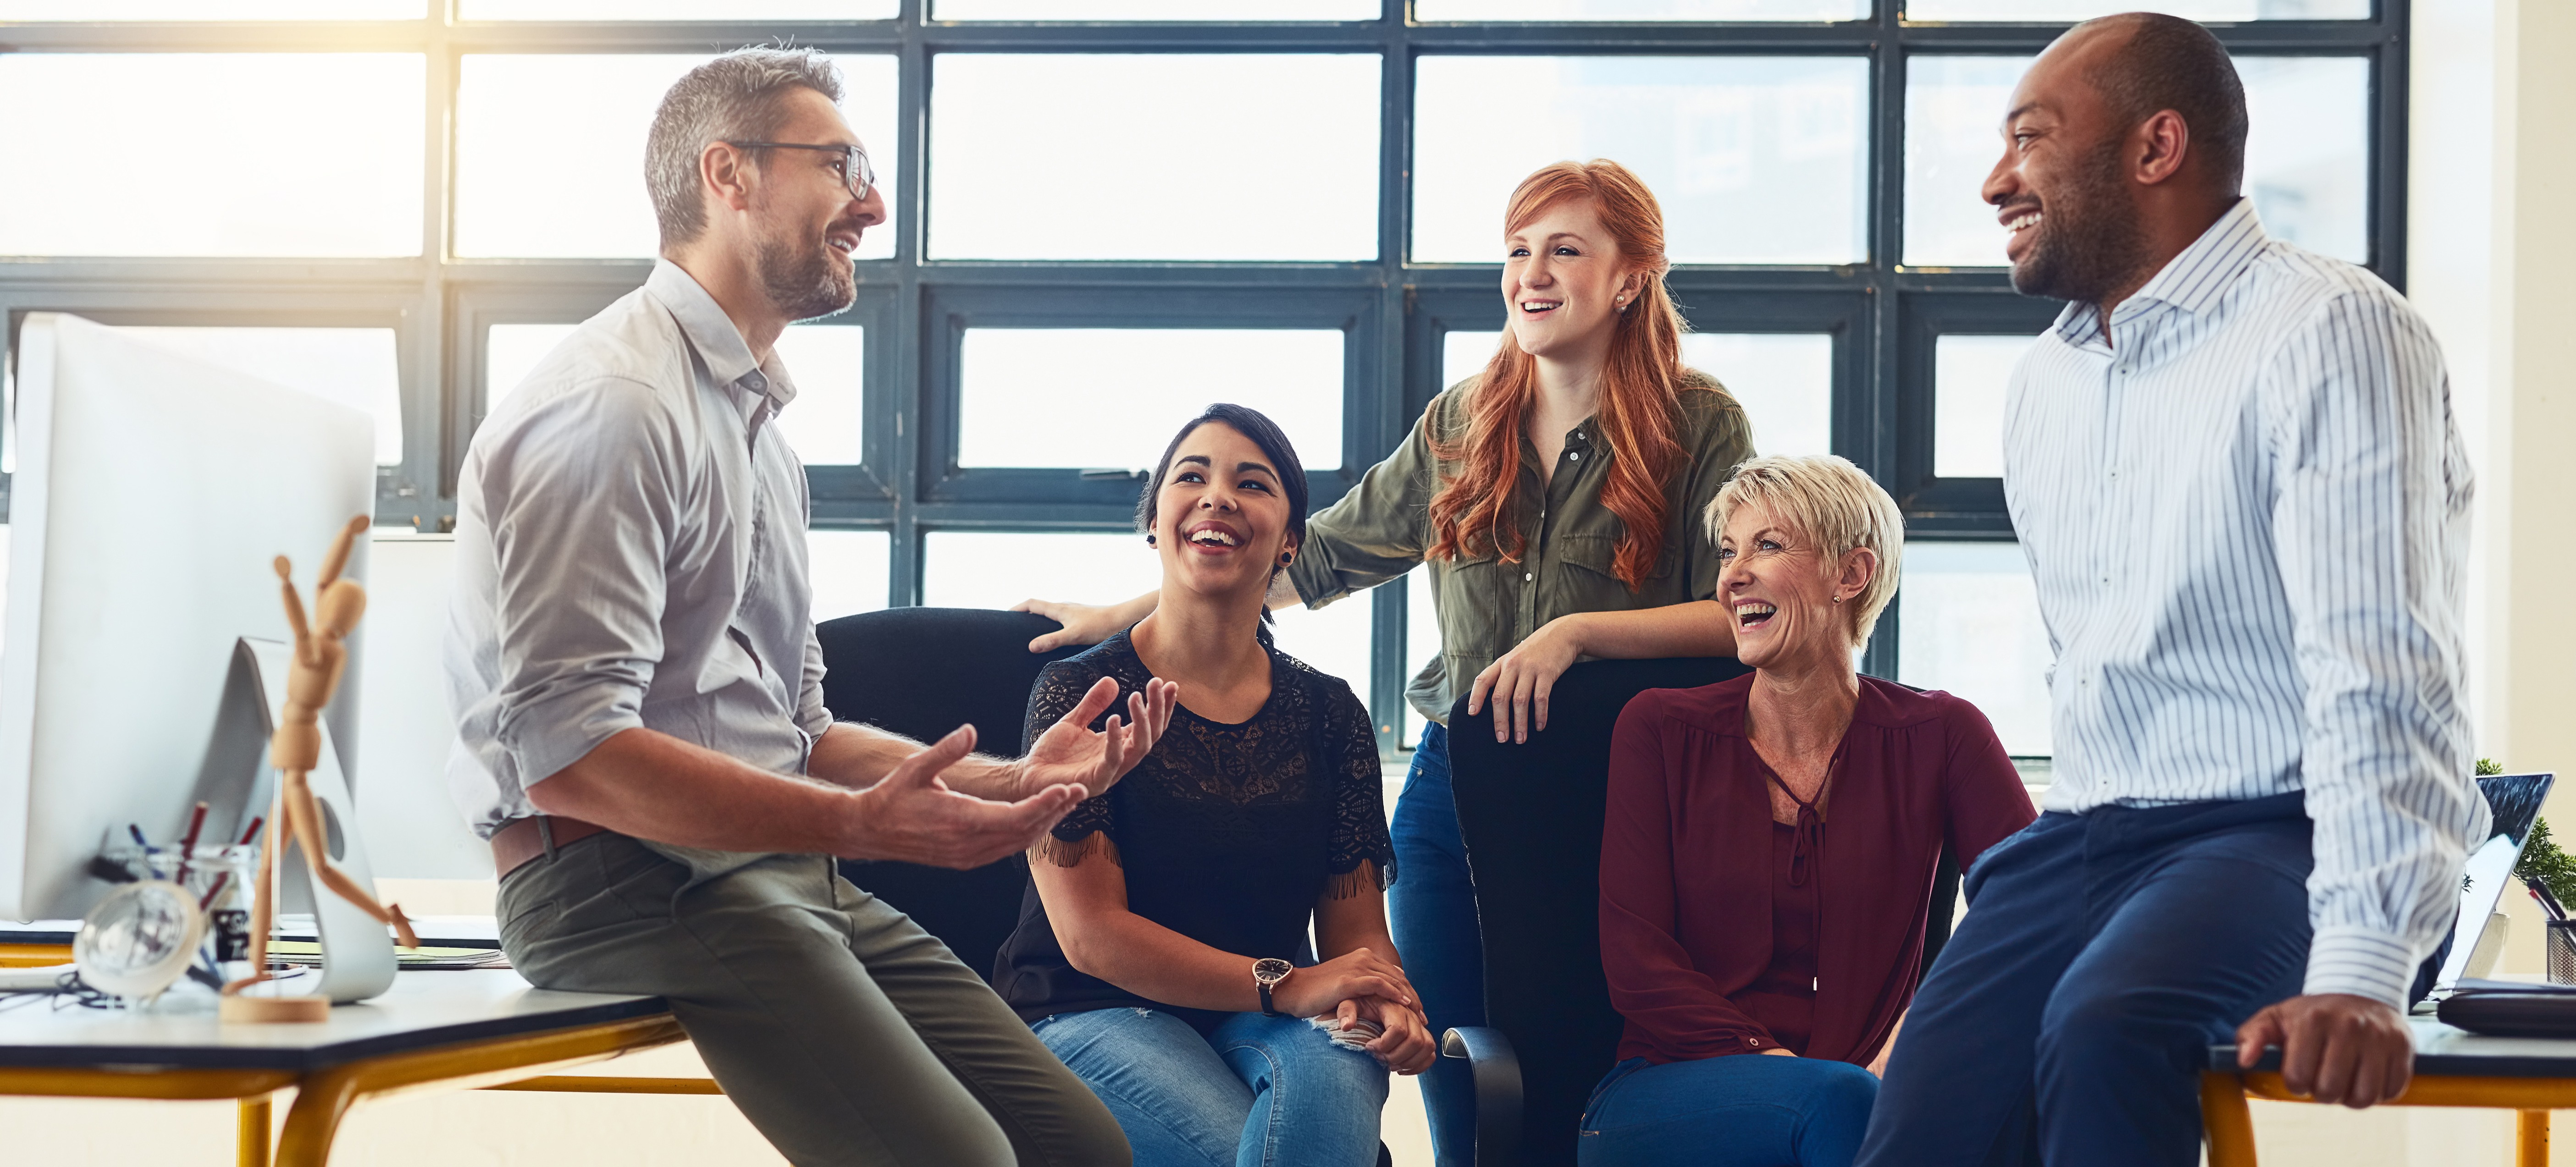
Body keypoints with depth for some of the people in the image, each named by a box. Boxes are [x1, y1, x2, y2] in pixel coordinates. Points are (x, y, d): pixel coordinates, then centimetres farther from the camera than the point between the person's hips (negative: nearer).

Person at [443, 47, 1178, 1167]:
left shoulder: (753, 423, 23)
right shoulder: (615, 402, -10)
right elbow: (565, 754, -20)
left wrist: (1010, 779, 12)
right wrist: (858, 825, -25)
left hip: (776, 867, 9)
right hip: (628, 880, -9)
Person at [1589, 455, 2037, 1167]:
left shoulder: (1938, 737, 8)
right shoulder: (1661, 730, 8)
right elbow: (1634, 957, 0)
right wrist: (1767, 1059, -14)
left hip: (1853, 1086, 1)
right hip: (1663, 1098, -1)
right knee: (1837, 1101, -34)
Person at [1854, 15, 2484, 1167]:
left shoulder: (2327, 331, -10)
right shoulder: (2042, 383, 16)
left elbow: (2380, 678, -21)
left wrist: (2361, 972, -31)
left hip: (2276, 838, -7)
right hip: (2082, 842, 7)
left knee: (2105, 1032, -35)